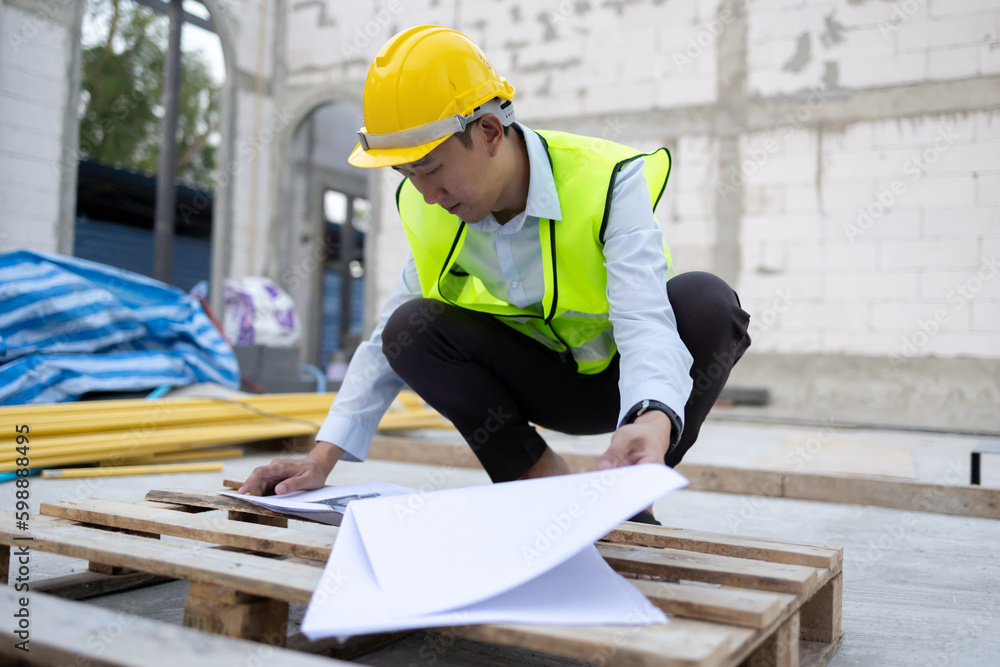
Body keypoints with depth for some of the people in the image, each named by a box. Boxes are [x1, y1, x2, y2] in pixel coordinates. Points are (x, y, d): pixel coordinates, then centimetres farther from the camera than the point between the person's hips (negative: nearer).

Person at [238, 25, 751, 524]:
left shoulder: (608, 183, -25)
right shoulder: (429, 215, -11)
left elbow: (644, 322, -38)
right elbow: (386, 344, -5)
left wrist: (651, 422, -60)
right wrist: (321, 461, -13)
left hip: (622, 380, -3)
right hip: (545, 385, 3)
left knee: (704, 301, -34)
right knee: (410, 329, -21)